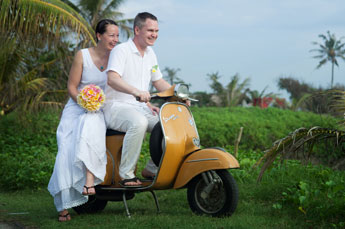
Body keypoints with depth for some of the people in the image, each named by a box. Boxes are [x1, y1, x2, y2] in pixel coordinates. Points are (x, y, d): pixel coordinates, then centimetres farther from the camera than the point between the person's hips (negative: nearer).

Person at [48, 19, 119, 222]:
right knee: (67, 149, -20)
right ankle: (64, 204, -16)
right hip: (77, 108, -1)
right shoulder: (83, 55, -1)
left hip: (101, 110, 1)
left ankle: (89, 180, -44)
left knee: (90, 127, -36)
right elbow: (72, 86, 0)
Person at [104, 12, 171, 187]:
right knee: (139, 122, -38)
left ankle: (152, 169, 2)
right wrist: (136, 91, -44)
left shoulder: (150, 53, 15)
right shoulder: (121, 50, -11)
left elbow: (158, 82, 23)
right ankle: (126, 174, -29)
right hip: (116, 107, -8)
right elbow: (112, 79, -27)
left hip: (140, 107, 8)